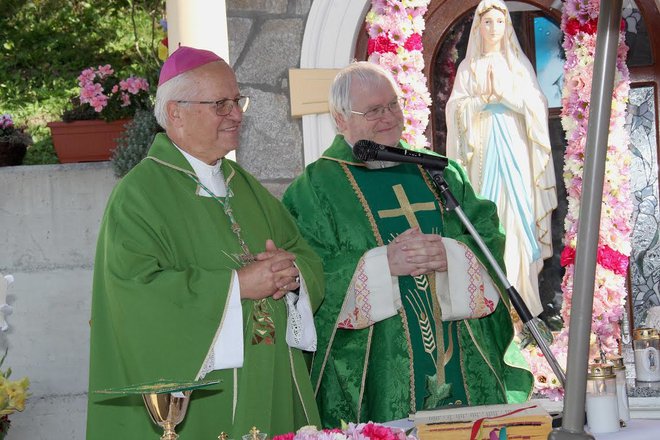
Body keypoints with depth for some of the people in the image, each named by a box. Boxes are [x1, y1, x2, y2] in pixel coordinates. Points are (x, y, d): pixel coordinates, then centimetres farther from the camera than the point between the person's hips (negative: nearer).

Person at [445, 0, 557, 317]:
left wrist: (504, 91, -11)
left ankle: (518, 288, -4)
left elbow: (536, 104, 1)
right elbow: (456, 108, 1)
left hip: (514, 146, 0)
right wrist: (485, 98, -13)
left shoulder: (519, 63, 10)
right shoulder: (468, 67, 10)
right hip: (482, 146, 0)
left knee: (516, 206, -6)